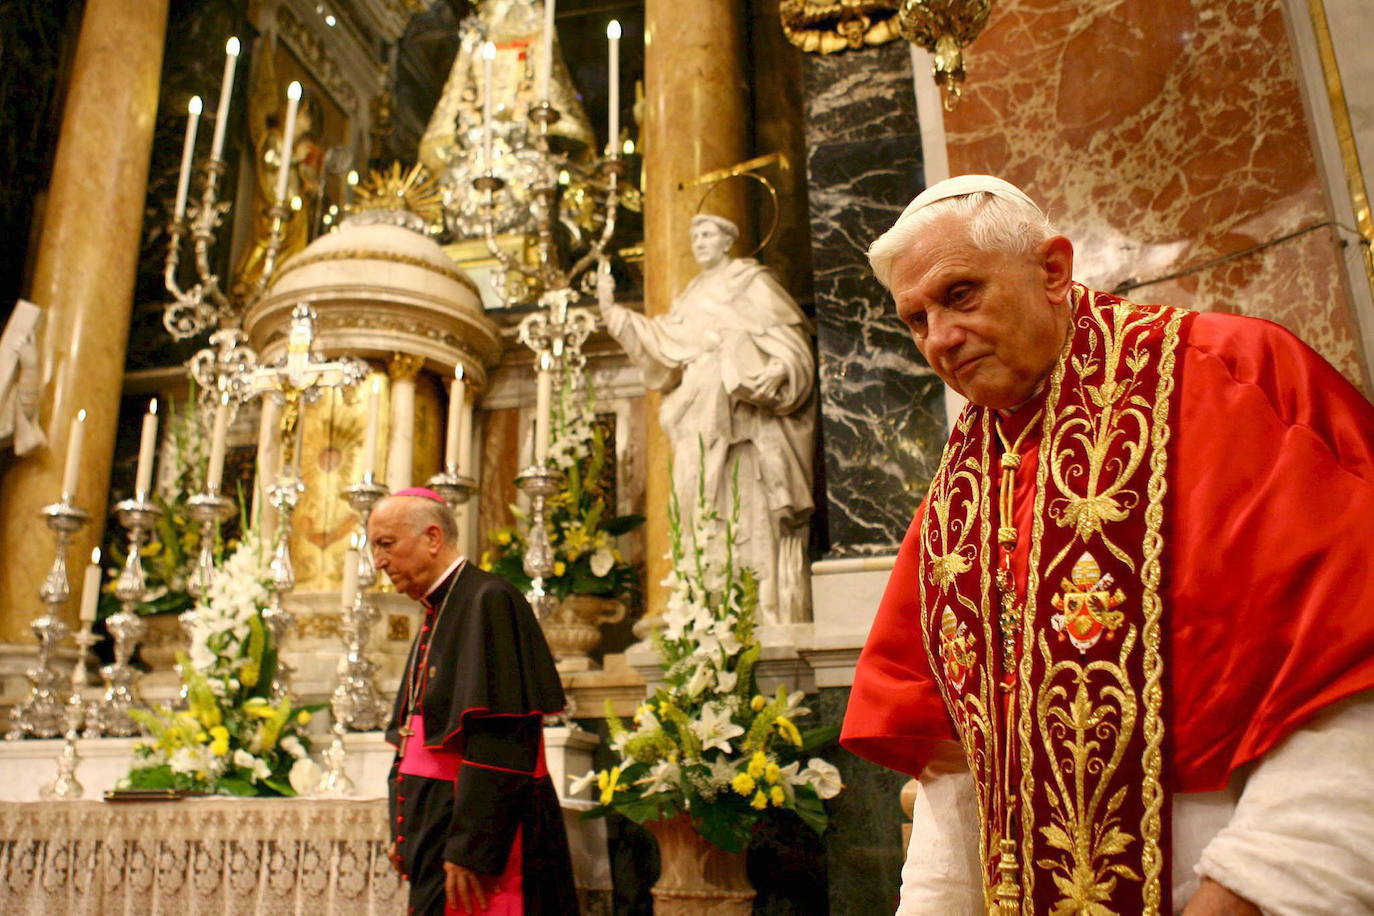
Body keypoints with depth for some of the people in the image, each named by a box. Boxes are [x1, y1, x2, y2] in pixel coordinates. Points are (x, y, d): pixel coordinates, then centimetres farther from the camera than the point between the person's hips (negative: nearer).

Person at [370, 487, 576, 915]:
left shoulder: (488, 600, -14)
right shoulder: (436, 615, 14)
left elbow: (497, 738, -21)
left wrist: (470, 849, -22)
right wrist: (405, 835, 15)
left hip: (479, 831, -9)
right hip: (434, 833, 9)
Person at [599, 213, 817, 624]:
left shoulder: (752, 281, 6)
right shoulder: (694, 294, 24)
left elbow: (790, 336, -3)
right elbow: (663, 340, 20)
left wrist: (779, 371, -22)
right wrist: (614, 312, 18)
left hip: (748, 411, -6)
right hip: (705, 416, 6)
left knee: (753, 505, -12)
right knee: (712, 508, -1)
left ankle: (772, 615, -11)